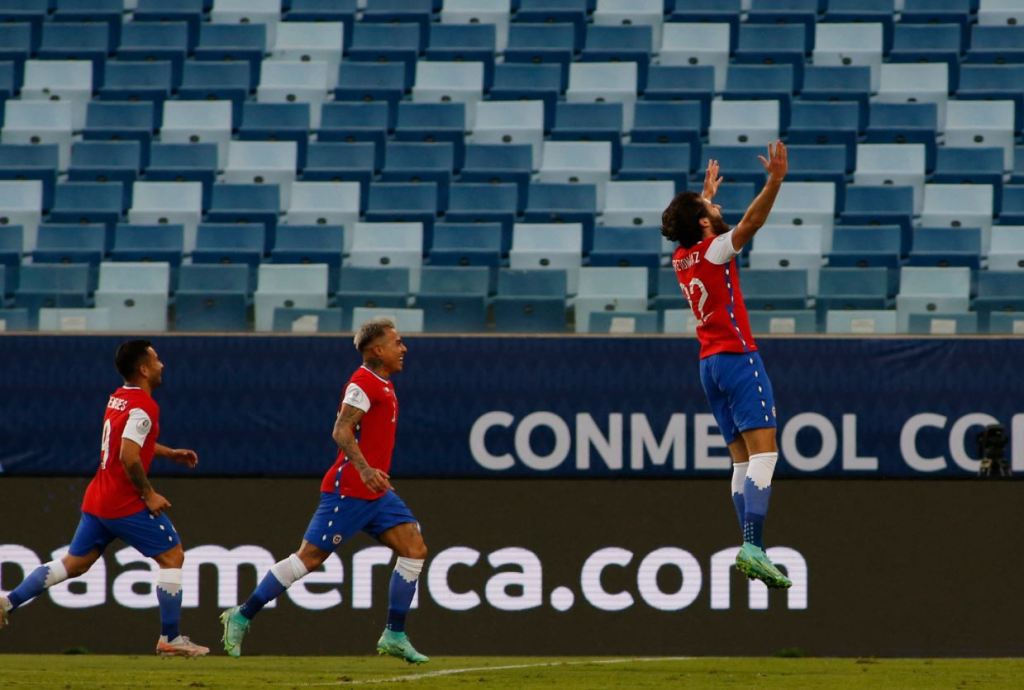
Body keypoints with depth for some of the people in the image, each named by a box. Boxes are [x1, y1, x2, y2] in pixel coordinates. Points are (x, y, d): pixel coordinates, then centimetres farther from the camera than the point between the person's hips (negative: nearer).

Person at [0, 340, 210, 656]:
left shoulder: (118, 398, 12)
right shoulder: (144, 407, -17)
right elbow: (129, 457, -27)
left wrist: (171, 453, 29)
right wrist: (149, 494, -16)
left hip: (97, 500, 9)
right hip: (126, 504, -9)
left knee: (74, 564, 15)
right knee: (172, 556, 2)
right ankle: (170, 639, 3)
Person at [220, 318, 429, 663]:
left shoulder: (382, 385, 17)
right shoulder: (364, 383, -13)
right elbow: (341, 431, -23)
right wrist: (365, 469, -36)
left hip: (375, 493, 9)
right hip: (348, 490, -9)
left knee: (414, 547, -2)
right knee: (309, 557, -7)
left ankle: (394, 636, 1)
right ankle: (242, 616, 4)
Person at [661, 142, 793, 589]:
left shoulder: (681, 258, 13)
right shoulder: (713, 251, -8)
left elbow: (695, 226, 36)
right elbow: (751, 221, -24)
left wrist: (706, 194, 50)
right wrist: (775, 181, -30)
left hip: (710, 364, 8)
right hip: (737, 356, -8)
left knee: (743, 458, 7)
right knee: (763, 451, -15)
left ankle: (750, 550, -1)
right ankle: (753, 545, -29)